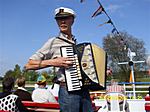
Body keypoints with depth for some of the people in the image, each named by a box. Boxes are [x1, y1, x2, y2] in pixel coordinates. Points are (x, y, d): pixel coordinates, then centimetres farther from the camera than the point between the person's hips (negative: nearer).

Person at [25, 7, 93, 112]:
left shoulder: (76, 43, 14)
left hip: (84, 90, 6)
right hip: (68, 91, -6)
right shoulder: (53, 42, -4)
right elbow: (29, 65, -6)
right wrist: (53, 62, -17)